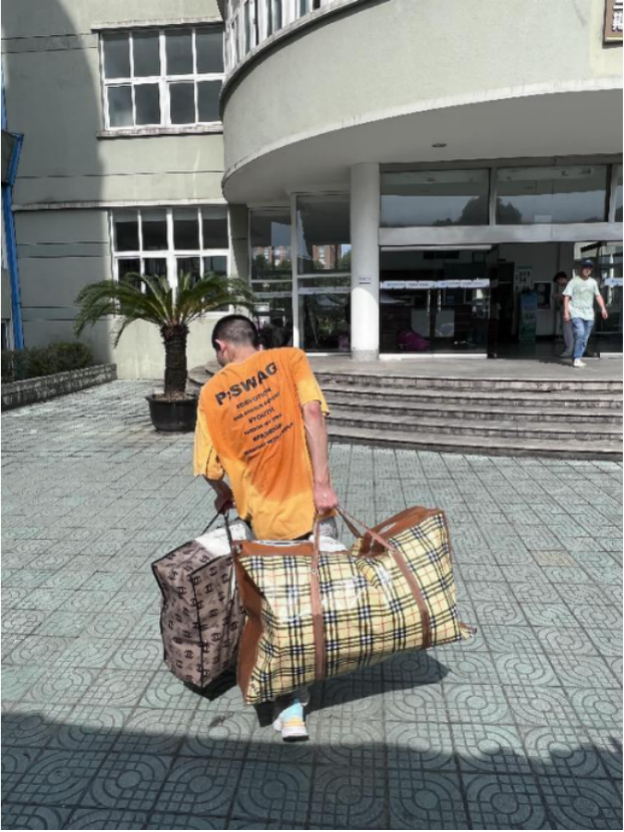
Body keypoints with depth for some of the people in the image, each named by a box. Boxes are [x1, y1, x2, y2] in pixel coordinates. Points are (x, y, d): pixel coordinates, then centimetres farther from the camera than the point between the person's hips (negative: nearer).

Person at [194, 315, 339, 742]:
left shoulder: (212, 394, 3)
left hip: (267, 519, 1)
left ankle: (291, 708, 17)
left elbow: (210, 467, 1)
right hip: (313, 507, 0)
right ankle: (295, 701, 26)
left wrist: (227, 496, 22)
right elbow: (313, 413, -13)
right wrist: (322, 482, -15)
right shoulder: (290, 358, 2)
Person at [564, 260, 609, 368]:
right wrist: (566, 312, -12)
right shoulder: (574, 282, -1)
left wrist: (603, 308, 4)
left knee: (585, 338, 4)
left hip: (589, 315, 5)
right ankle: (577, 358, -16)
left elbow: (598, 295, 18)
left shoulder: (593, 282, 14)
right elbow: (567, 297, -4)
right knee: (580, 334, -22)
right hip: (576, 313, -5)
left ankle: (579, 359, 12)